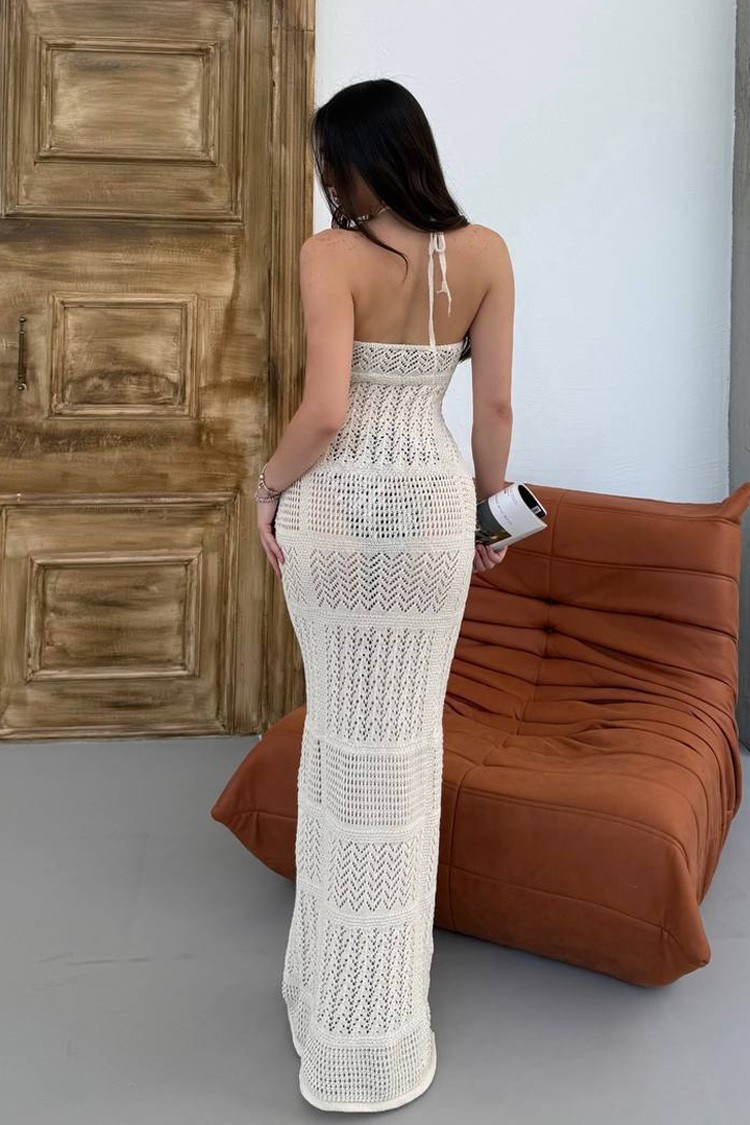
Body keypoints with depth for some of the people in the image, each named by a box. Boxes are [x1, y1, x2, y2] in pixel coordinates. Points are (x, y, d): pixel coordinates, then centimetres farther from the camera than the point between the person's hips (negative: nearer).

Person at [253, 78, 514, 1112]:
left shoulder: (333, 254, -13)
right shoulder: (486, 253, -2)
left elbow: (324, 415, -20)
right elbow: (495, 407, 1)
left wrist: (267, 483, -2)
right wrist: (489, 509, 14)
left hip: (336, 507, -2)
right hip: (433, 503, 2)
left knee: (343, 732, 13)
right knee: (407, 738, 12)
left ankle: (338, 982, 30)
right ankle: (383, 1012, 25)